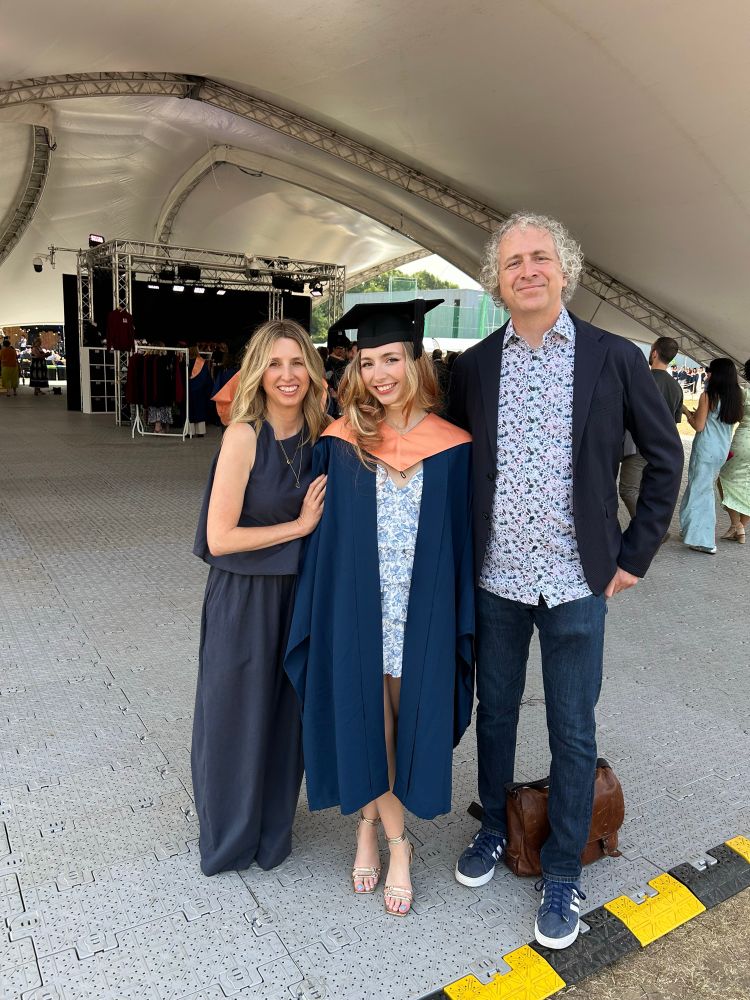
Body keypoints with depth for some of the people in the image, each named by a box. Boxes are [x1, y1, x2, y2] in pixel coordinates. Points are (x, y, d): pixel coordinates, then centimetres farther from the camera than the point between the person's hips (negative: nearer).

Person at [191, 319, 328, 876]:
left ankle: (272, 830, 41)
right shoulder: (245, 435, -18)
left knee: (286, 715, 17)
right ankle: (229, 838, 37)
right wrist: (299, 526, -16)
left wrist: (323, 512, -6)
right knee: (238, 718, 11)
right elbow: (220, 537, -19)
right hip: (243, 598, -5)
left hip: (298, 594, 5)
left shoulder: (319, 435, -1)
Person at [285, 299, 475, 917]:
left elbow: (462, 540, 1)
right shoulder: (342, 444, -3)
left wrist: (464, 623, 0)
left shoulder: (453, 447, -2)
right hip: (359, 610, 0)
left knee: (408, 724, 11)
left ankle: (370, 825, 37)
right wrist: (320, 620, -1)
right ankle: (397, 845, 33)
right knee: (366, 725, 8)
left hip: (423, 613, 1)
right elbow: (324, 536, 0)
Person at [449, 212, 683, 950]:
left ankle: (562, 870, 33)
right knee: (494, 714, 18)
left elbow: (664, 457, 3)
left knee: (572, 733, 11)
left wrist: (635, 555, 0)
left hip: (576, 583, -1)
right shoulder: (472, 366, 0)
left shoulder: (615, 358, -5)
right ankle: (493, 827, 43)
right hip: (494, 580, 2)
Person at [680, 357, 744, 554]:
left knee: (700, 490, 0)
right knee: (706, 488, 19)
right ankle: (696, 529, 27)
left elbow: (698, 426, -12)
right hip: (723, 450, 7)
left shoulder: (708, 396, -13)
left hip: (706, 449, -7)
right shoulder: (734, 397, 6)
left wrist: (687, 412, 4)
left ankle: (705, 540, -1)